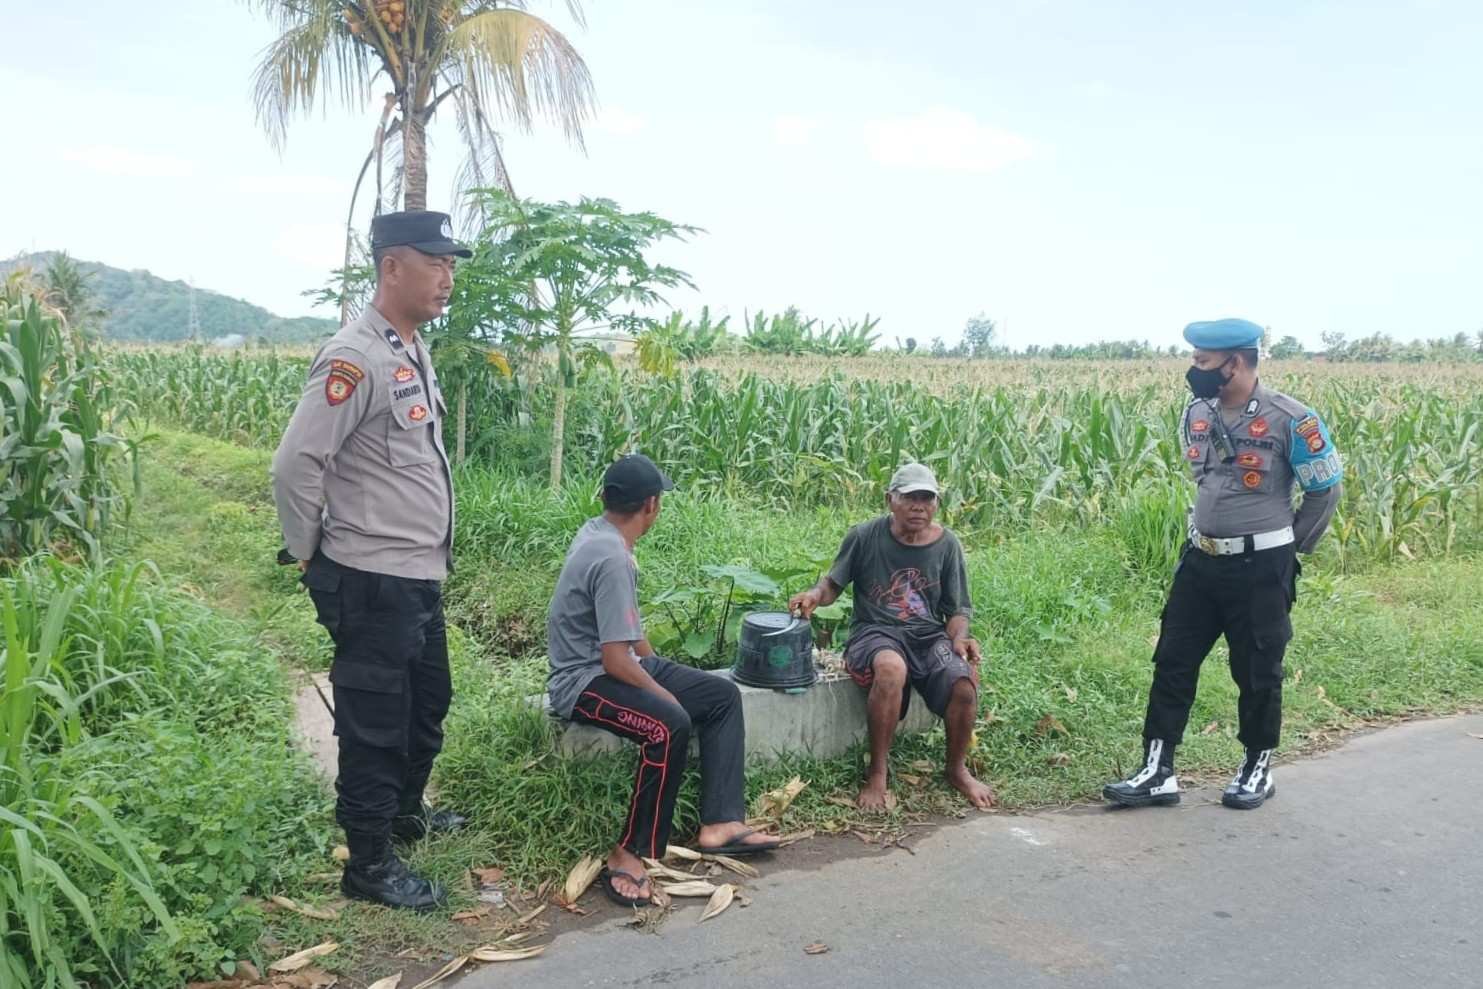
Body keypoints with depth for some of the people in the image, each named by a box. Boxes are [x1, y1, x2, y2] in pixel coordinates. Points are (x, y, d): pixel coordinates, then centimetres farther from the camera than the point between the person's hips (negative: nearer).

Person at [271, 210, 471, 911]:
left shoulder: (413, 349, 10)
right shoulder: (355, 359, -19)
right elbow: (295, 466, -21)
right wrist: (310, 556, -9)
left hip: (420, 573, 9)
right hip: (372, 581, -9)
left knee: (428, 703, 23)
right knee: (375, 722, 4)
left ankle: (405, 811, 43)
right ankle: (368, 863, 19)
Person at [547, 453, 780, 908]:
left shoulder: (598, 532, 5)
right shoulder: (613, 559, -25)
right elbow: (614, 660, -26)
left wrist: (654, 662, 19)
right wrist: (665, 693, -13)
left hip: (619, 662, 10)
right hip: (585, 680, -10)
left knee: (723, 695, 5)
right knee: (670, 724, -36)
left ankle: (720, 823, 0)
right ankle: (630, 854, -23)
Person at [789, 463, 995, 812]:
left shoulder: (946, 544, 4)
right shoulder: (865, 536, -3)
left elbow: (957, 611, 9)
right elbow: (834, 582, 7)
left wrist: (959, 638, -12)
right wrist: (816, 593, -16)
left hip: (930, 635, 3)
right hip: (876, 632, -3)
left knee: (965, 681, -27)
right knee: (892, 668, -38)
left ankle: (957, 769, 4)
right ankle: (877, 775, -20)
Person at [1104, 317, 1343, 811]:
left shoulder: (1290, 419, -16)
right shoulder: (1196, 412, 2)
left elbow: (1325, 489, -3)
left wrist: (1290, 548, 3)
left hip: (1260, 568, -5)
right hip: (1201, 560, 6)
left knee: (1257, 672, 8)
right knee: (1172, 664, 4)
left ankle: (1258, 768, 28)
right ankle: (1157, 772, 10)